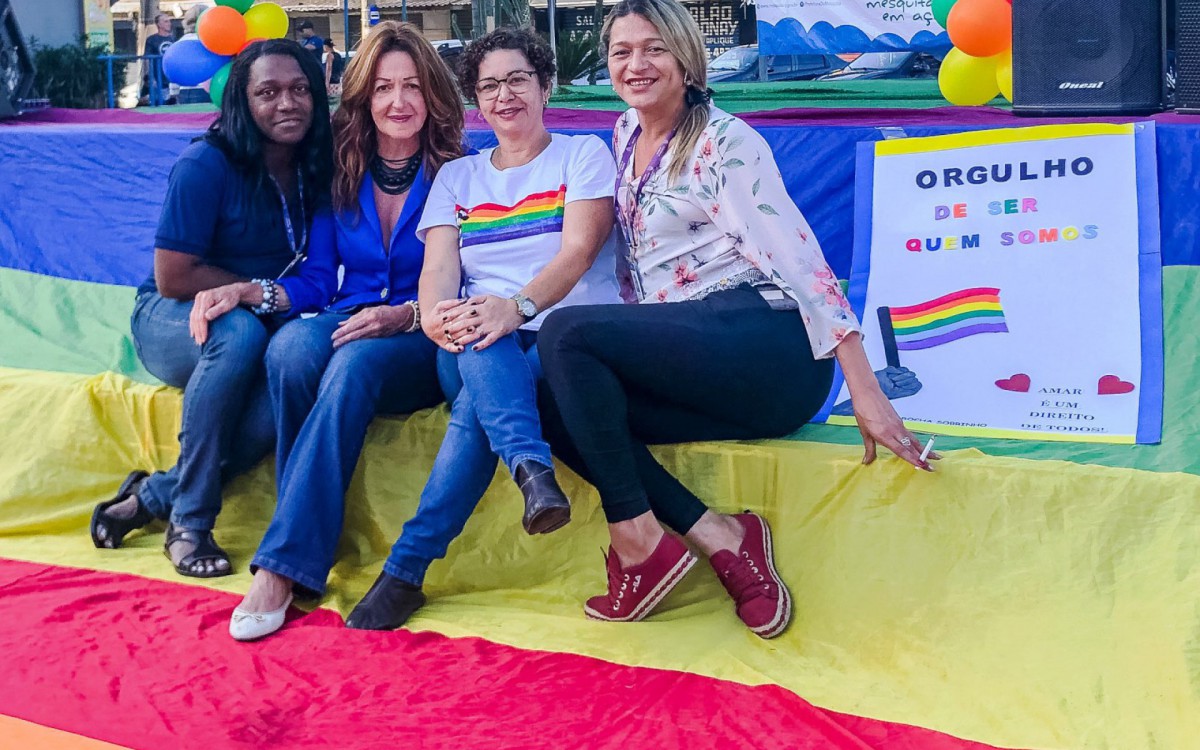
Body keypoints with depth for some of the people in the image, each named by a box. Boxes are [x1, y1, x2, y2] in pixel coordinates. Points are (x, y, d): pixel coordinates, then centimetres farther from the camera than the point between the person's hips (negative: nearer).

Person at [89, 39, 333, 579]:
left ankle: (153, 496, -16)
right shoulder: (206, 164, -15)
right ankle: (189, 522, -26)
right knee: (240, 330, -38)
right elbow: (172, 278, -16)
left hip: (256, 328, 4)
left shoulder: (314, 170, 1)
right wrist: (261, 291, -13)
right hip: (172, 322, -4)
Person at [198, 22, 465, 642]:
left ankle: (284, 563, -37)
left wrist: (406, 316, -23)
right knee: (290, 347, -33)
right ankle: (309, 538, -26)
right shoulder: (340, 173, 11)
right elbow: (316, 280, 10)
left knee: (356, 361, -38)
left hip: (420, 343, -3)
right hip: (346, 322, 3)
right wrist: (250, 290, -9)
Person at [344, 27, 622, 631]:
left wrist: (518, 306, -28)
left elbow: (578, 251, -8)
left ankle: (406, 571, -34)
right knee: (479, 342, -37)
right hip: (473, 349, 2)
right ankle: (532, 470, -54)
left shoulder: (583, 154, 10)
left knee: (477, 404, -33)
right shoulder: (457, 177, 20)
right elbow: (439, 264, 3)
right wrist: (434, 316, -23)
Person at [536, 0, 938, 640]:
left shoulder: (724, 142, -5)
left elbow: (798, 256, -14)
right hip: (675, 356, 8)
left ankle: (638, 540, -16)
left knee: (566, 334, -23)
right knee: (560, 397, -15)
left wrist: (865, 393, -21)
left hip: (766, 345, -8)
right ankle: (717, 536, -15)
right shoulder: (626, 135, 19)